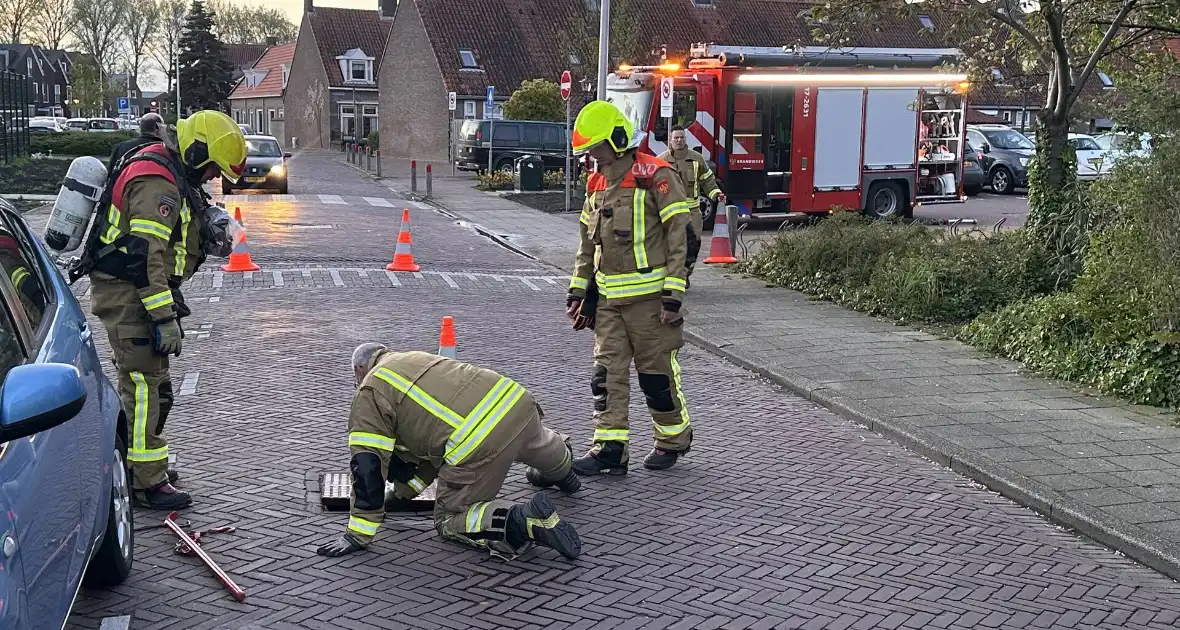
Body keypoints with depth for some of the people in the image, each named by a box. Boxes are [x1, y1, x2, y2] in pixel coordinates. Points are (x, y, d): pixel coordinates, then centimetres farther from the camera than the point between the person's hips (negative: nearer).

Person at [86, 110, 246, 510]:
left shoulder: (172, 177, 13)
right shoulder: (156, 184, -21)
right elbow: (145, 256, -27)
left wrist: (205, 235, 4)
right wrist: (165, 318, -27)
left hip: (131, 292, 11)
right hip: (126, 294, -11)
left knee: (148, 383, 19)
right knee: (145, 384, -9)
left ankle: (139, 463, 32)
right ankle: (147, 483, -5)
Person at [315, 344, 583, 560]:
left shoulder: (369, 393, 7)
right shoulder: (415, 359, 30)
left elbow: (368, 465, 1)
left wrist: (358, 535, 7)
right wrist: (403, 491, 43)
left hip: (480, 443, -8)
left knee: (449, 521, 11)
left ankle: (523, 520, -11)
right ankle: (559, 471, 70)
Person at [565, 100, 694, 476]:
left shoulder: (656, 177, -11)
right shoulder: (598, 184, 13)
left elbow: (677, 238, -13)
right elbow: (587, 245, 20)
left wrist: (673, 296, -16)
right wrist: (577, 293, 17)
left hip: (648, 296, -7)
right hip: (608, 299, 7)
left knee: (657, 373, 3)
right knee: (607, 373, 2)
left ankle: (674, 440, 22)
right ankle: (610, 449, 4)